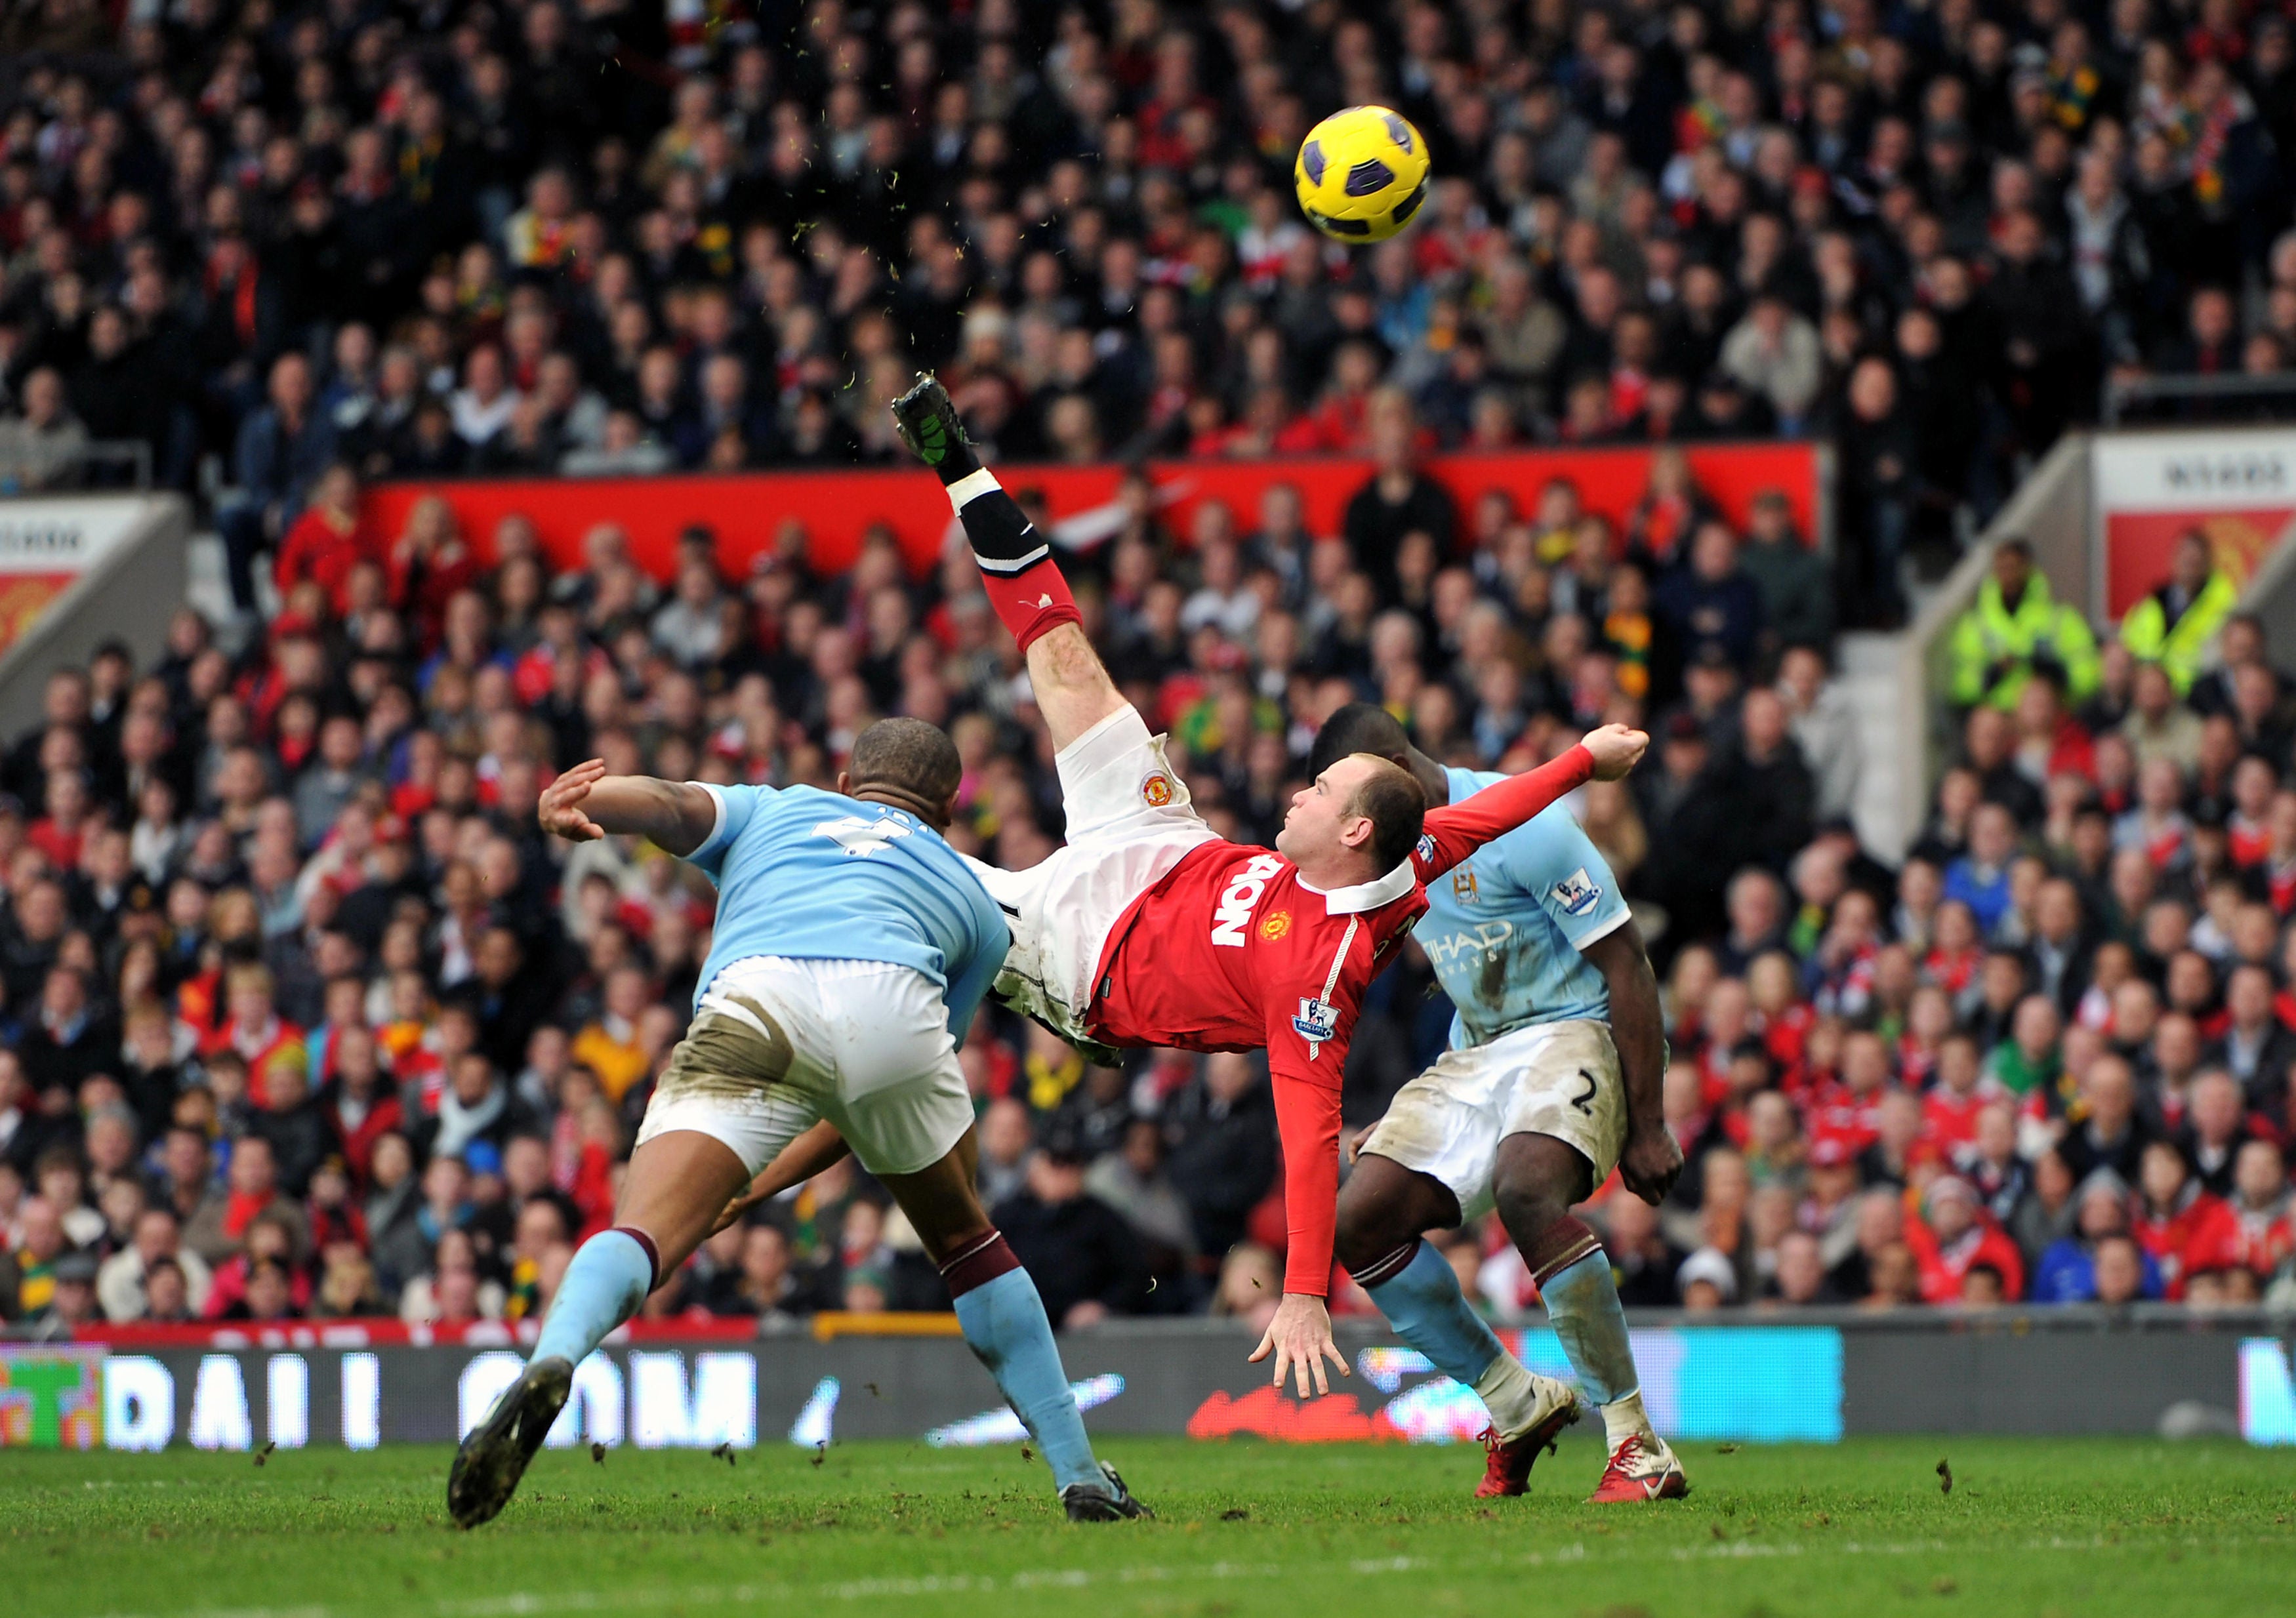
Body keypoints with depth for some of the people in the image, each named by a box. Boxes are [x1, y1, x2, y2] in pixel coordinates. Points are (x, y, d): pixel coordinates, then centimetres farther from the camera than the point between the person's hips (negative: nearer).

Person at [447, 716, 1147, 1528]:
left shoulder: (771, 811, 39)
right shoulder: (975, 903, 40)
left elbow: (671, 804, 14)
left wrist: (571, 803, -7)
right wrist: (765, 1187, 42)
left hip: (752, 1002, -1)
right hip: (891, 1007, 2)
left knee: (639, 1240, -14)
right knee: (962, 1238, 27)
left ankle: (551, 1363, -45)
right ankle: (1081, 1476, 28)